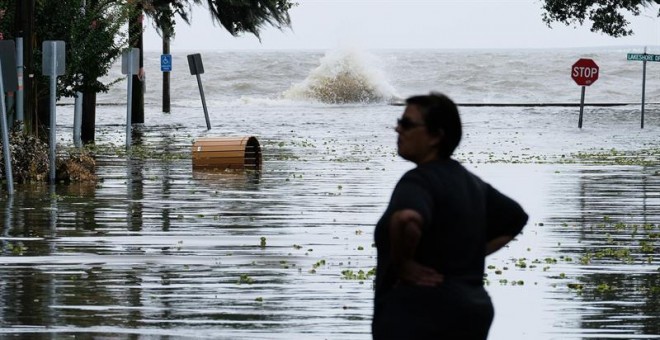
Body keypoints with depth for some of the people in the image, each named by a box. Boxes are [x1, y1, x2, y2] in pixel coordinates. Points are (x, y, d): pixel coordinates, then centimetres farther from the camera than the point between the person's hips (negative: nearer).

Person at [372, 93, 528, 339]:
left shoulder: (419, 181, -12)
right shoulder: (470, 182, 16)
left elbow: (406, 220, -35)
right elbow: (516, 218, 29)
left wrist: (402, 264, -18)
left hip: (419, 317, -9)